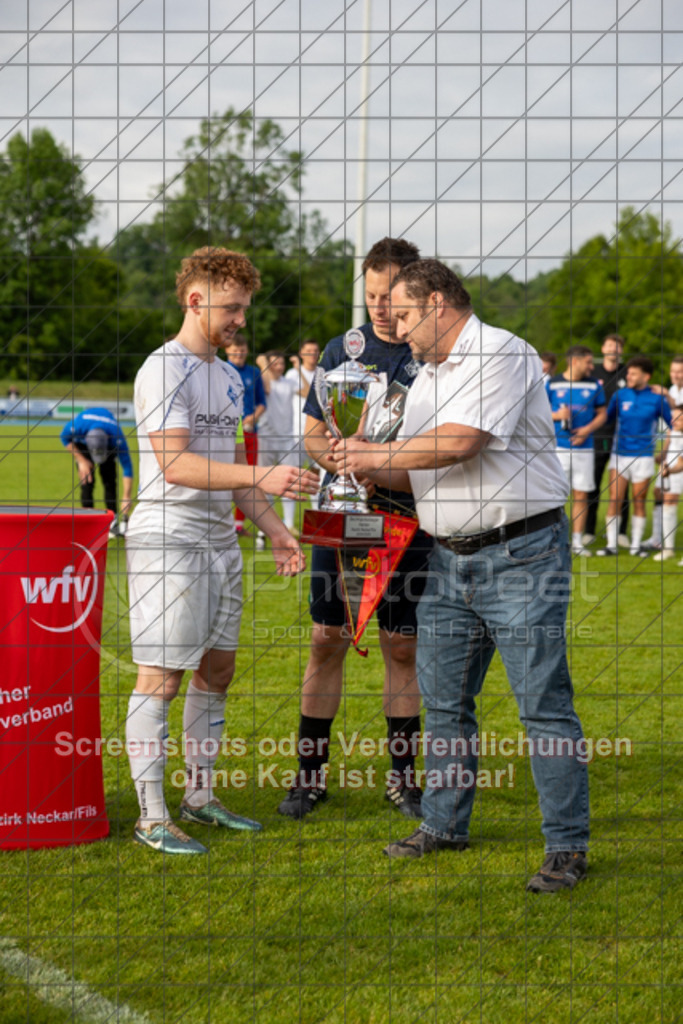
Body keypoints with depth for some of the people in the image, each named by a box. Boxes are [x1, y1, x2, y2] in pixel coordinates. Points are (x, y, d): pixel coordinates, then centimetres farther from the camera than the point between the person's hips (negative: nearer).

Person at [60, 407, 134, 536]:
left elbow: (127, 466, -36)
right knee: (87, 481, -12)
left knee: (109, 480, -10)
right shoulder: (78, 425, -42)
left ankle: (113, 522, -4)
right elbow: (65, 438, -18)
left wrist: (127, 497, -38)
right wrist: (81, 460, -21)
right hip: (81, 441, 0)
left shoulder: (117, 438, -42)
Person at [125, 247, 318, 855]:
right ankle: (152, 816, -3)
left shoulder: (229, 377, 16)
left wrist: (274, 528, 13)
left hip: (220, 538, 9)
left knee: (217, 670, 12)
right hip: (168, 537, -9)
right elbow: (175, 464, -22)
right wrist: (264, 478, -30)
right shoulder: (164, 370, -12)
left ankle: (200, 796, 24)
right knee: (161, 678, -6)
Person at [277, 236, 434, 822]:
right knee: (327, 642, 2)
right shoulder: (343, 350, 7)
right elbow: (313, 434, 10)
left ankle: (403, 775, 16)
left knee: (403, 648, 5)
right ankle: (311, 772, 11)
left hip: (408, 522, -1)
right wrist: (335, 457, -13)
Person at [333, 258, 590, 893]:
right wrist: (369, 472, 1)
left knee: (544, 705, -6)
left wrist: (375, 454, -11)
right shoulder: (425, 379, 17)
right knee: (442, 701, 13)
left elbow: (460, 443, -22)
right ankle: (444, 825, 26)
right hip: (449, 559, 9)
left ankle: (567, 847, -1)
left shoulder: (501, 355, -12)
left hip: (520, 554, -9)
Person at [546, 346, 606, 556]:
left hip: (583, 448, 2)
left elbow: (602, 414, 11)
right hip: (558, 447, -2)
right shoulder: (552, 384, 1)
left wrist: (588, 429, -6)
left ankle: (577, 541, 12)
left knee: (581, 495, 4)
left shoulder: (593, 386, 7)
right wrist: (557, 415, -13)